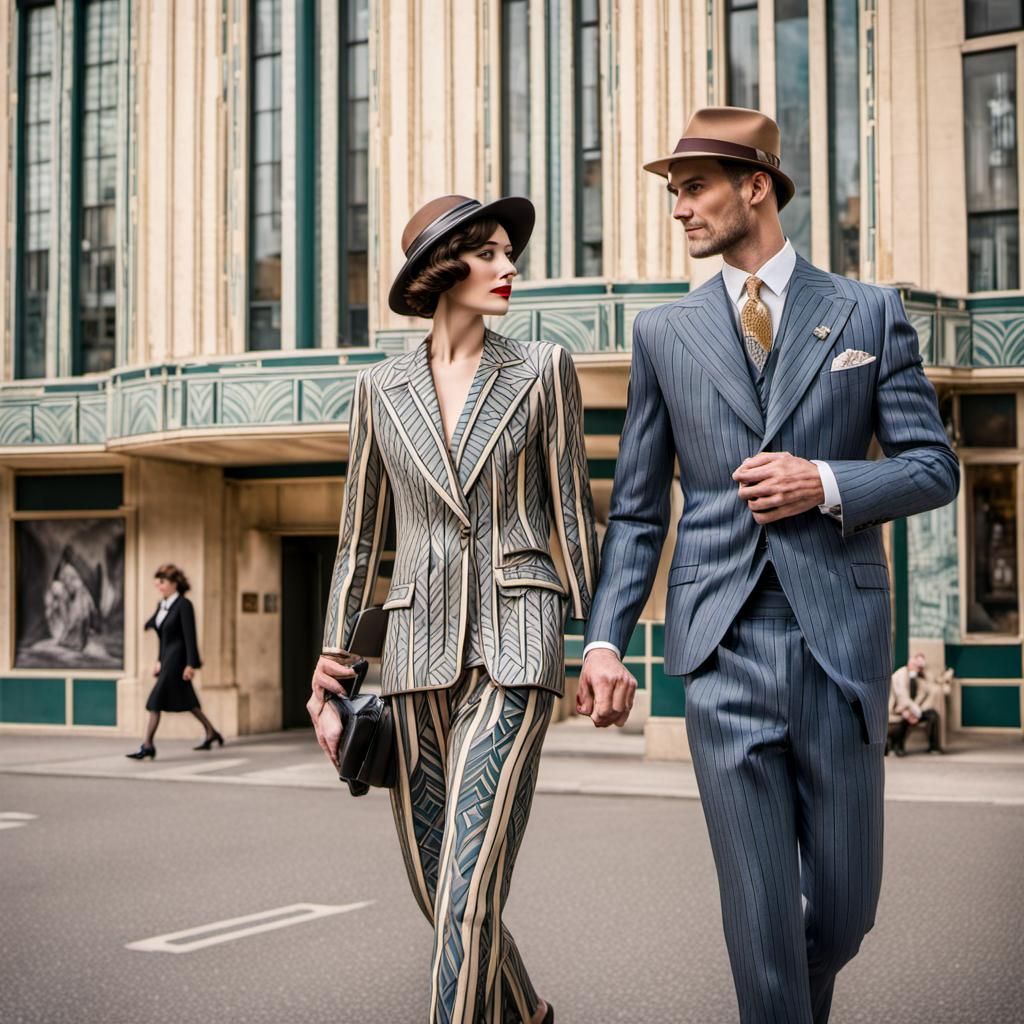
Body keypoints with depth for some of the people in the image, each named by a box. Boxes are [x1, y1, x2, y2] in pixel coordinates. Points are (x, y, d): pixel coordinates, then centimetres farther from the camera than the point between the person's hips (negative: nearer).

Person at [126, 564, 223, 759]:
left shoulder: (183, 605, -15)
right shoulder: (162, 605, 10)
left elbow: (190, 636, -17)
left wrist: (191, 664, -19)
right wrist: (160, 661, 19)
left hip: (177, 659, -9)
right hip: (167, 657, 9)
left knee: (156, 700, -11)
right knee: (185, 701, 17)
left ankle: (147, 746, -10)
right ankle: (211, 733, 30)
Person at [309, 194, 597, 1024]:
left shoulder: (542, 371, 3)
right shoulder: (381, 390, 9)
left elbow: (572, 512, 4)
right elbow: (360, 537, 12)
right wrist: (331, 671, 8)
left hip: (514, 644, -3)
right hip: (419, 649, 4)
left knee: (466, 891, -14)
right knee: (437, 886, 11)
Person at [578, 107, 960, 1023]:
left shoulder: (868, 313, 7)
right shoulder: (663, 333, 10)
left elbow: (935, 467, 6)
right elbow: (637, 509, 9)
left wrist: (827, 484, -12)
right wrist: (605, 640, -1)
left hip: (841, 639, 0)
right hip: (725, 645, 0)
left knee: (843, 907, 9)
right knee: (761, 911, -2)